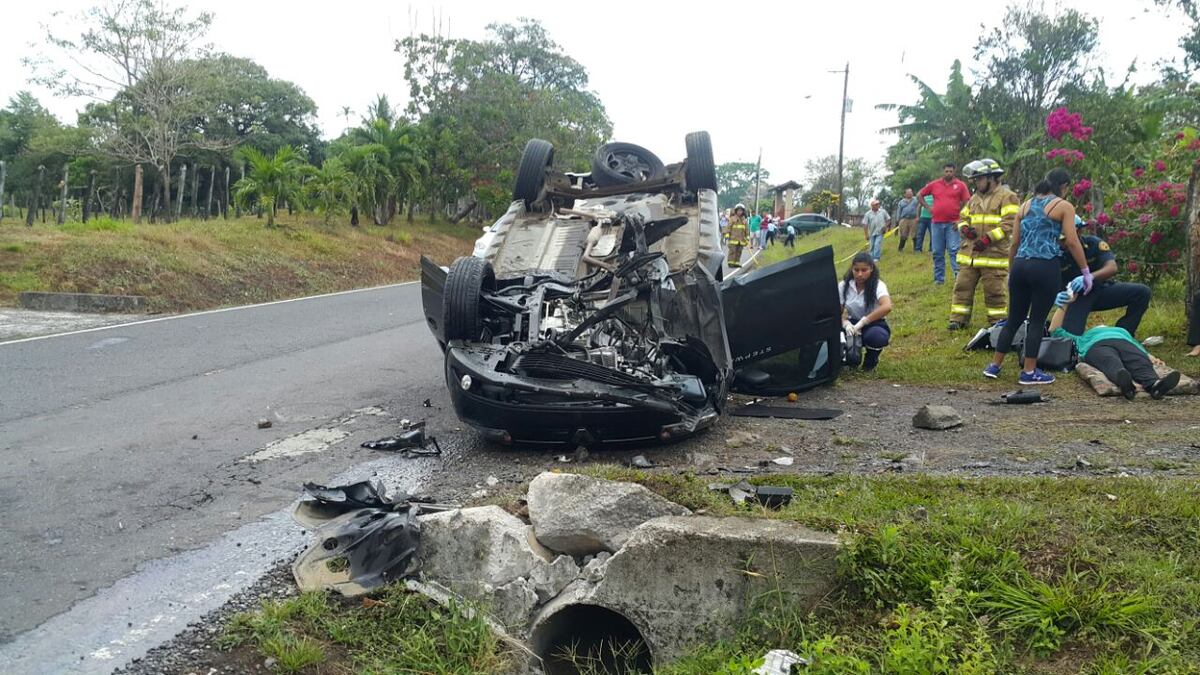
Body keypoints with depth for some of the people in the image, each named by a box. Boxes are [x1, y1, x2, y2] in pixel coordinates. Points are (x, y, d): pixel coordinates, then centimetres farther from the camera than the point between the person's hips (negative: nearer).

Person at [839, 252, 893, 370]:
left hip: (874, 325, -3)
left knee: (875, 336, -40)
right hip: (853, 325, 3)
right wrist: (845, 323, -28)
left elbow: (887, 307, -37)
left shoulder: (877, 285, -18)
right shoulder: (844, 285, -7)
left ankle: (872, 359, -1)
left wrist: (862, 322, -41)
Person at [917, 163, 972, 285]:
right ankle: (939, 278, 12)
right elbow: (919, 195, 18)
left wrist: (960, 219, -8)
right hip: (937, 223, 3)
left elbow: (967, 203, 0)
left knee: (954, 250, -10)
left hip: (952, 224, -3)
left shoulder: (960, 185, 2)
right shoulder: (934, 184, 8)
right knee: (937, 253, 6)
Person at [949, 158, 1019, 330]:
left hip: (994, 254, -6)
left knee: (995, 291, 0)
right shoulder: (975, 198, 18)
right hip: (969, 253, 6)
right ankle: (958, 319, 13)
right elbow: (964, 218, 23)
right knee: (962, 287, 6)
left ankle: (997, 323, 12)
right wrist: (965, 228, -1)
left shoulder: (1007, 197, -4)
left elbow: (1009, 224, -13)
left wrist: (988, 239, -20)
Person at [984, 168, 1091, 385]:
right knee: (1037, 320, 3)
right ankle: (1029, 372, 7)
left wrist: (1011, 272, 23)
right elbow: (1072, 242, -6)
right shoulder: (1063, 206, 1)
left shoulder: (1026, 205, 16)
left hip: (1020, 265, 5)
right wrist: (1086, 272, 0)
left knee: (1014, 319, 14)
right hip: (1045, 267, -5)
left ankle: (994, 366, 17)